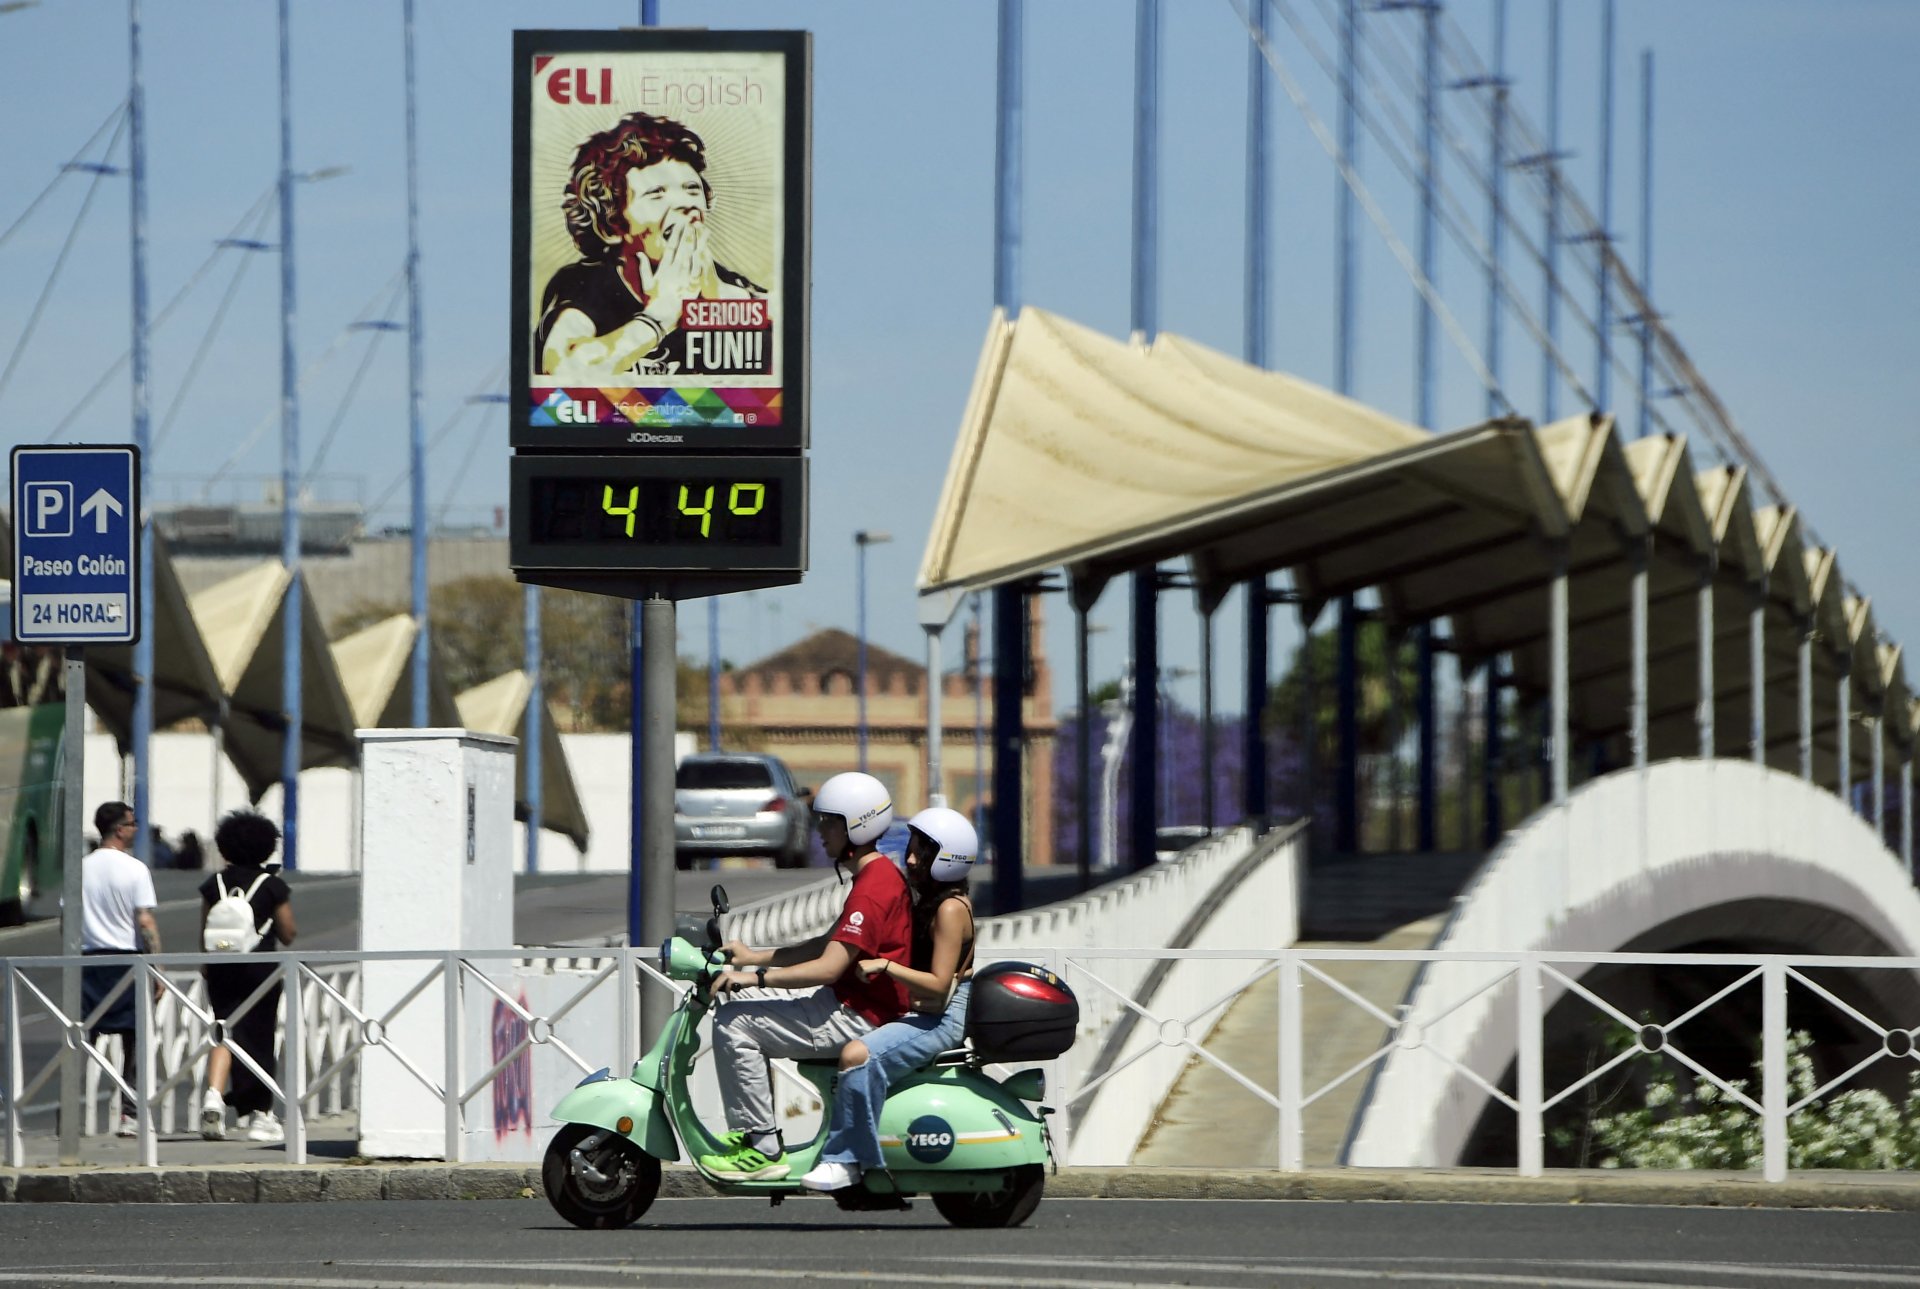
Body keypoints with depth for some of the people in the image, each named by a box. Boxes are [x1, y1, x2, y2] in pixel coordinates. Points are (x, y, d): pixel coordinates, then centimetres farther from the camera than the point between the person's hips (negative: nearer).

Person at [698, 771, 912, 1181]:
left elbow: (829, 967, -27)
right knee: (746, 1011, 22)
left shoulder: (872, 890, -21)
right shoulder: (880, 874, 14)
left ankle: (764, 1148, -13)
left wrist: (756, 976, -27)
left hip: (857, 1019, -11)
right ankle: (750, 1129, 20)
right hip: (848, 1000, 11)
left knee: (733, 1024, -16)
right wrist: (753, 957, 17)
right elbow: (830, 944, 20)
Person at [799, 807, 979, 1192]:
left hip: (944, 1018, -11)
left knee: (858, 1056, -32)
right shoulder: (928, 901, 17)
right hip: (921, 1014, 11)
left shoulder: (950, 909, -14)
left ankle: (848, 1159, -28)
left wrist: (883, 966, -24)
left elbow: (938, 984, -21)